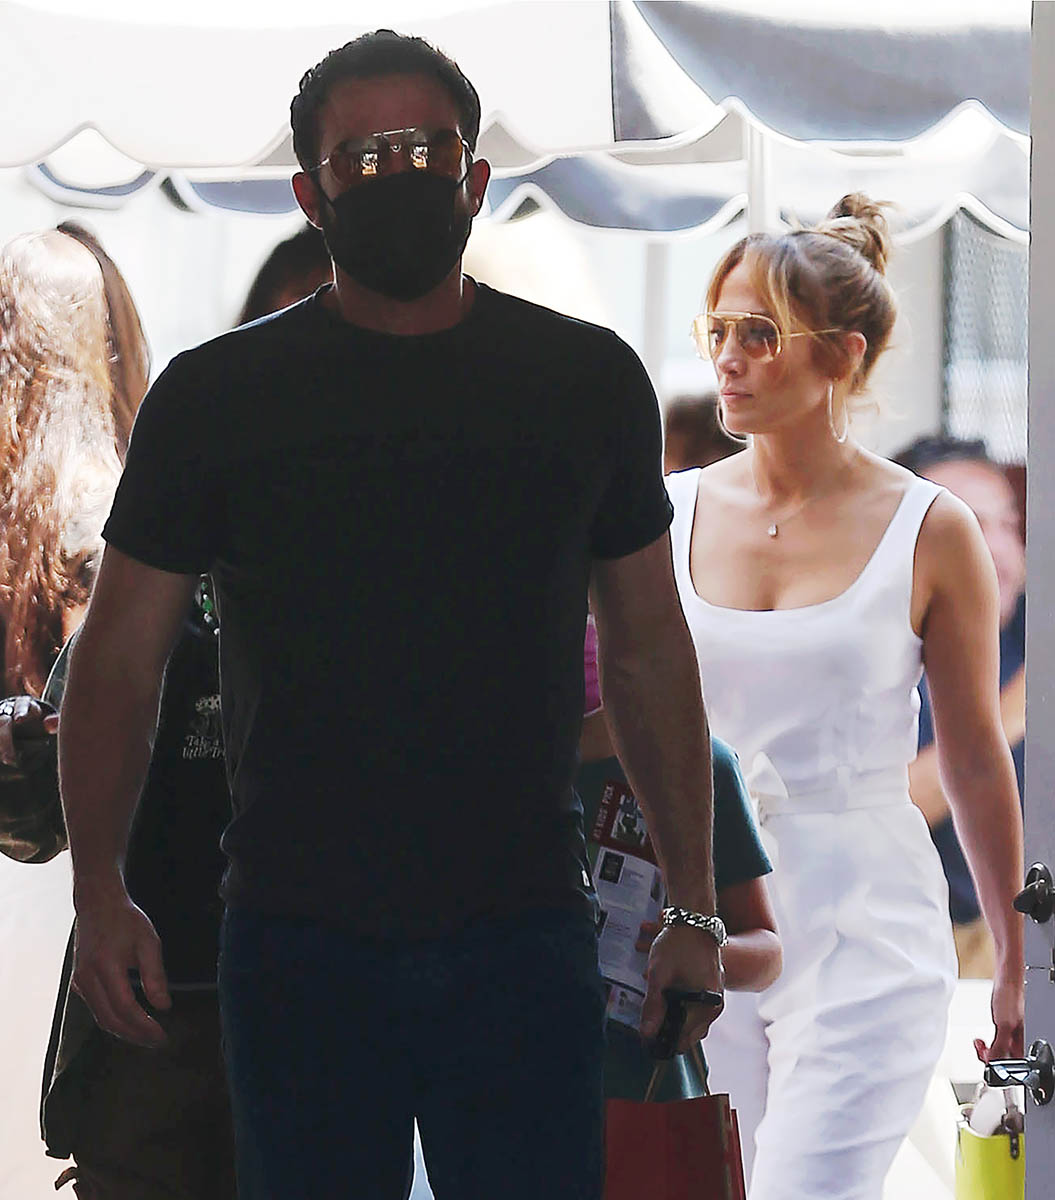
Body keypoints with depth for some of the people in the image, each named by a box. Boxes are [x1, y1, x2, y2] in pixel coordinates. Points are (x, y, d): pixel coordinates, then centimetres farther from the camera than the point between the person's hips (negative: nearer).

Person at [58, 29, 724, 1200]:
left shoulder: (587, 380, 6)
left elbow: (648, 654, 11)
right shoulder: (217, 394, 2)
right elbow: (120, 657, 4)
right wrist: (99, 892, -9)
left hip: (525, 936, 1)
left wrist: (695, 907, 7)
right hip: (297, 938, 0)